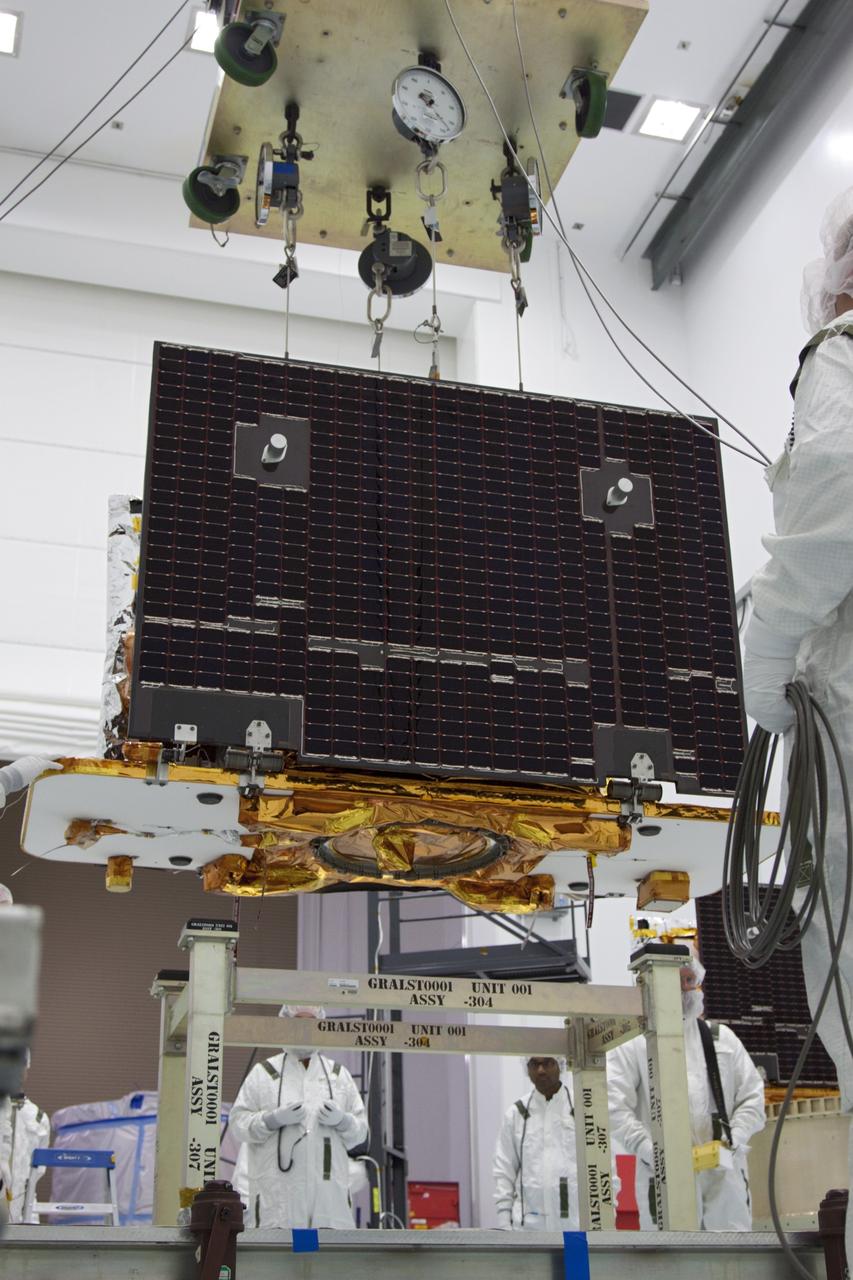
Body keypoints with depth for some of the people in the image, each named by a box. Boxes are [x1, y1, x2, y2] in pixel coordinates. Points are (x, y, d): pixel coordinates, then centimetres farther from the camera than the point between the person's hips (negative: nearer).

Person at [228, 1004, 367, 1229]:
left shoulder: (339, 1074, 19)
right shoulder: (263, 1072, 11)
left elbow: (360, 1131, 17)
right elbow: (238, 1123, 4)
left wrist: (341, 1120, -5)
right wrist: (274, 1119, -12)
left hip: (328, 1187, 2)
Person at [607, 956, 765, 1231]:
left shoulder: (721, 1037, 17)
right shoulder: (634, 1042, 4)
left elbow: (752, 1095, 15)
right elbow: (615, 1104, -4)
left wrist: (736, 1136, -2)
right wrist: (645, 1147, -15)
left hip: (725, 1174, 3)